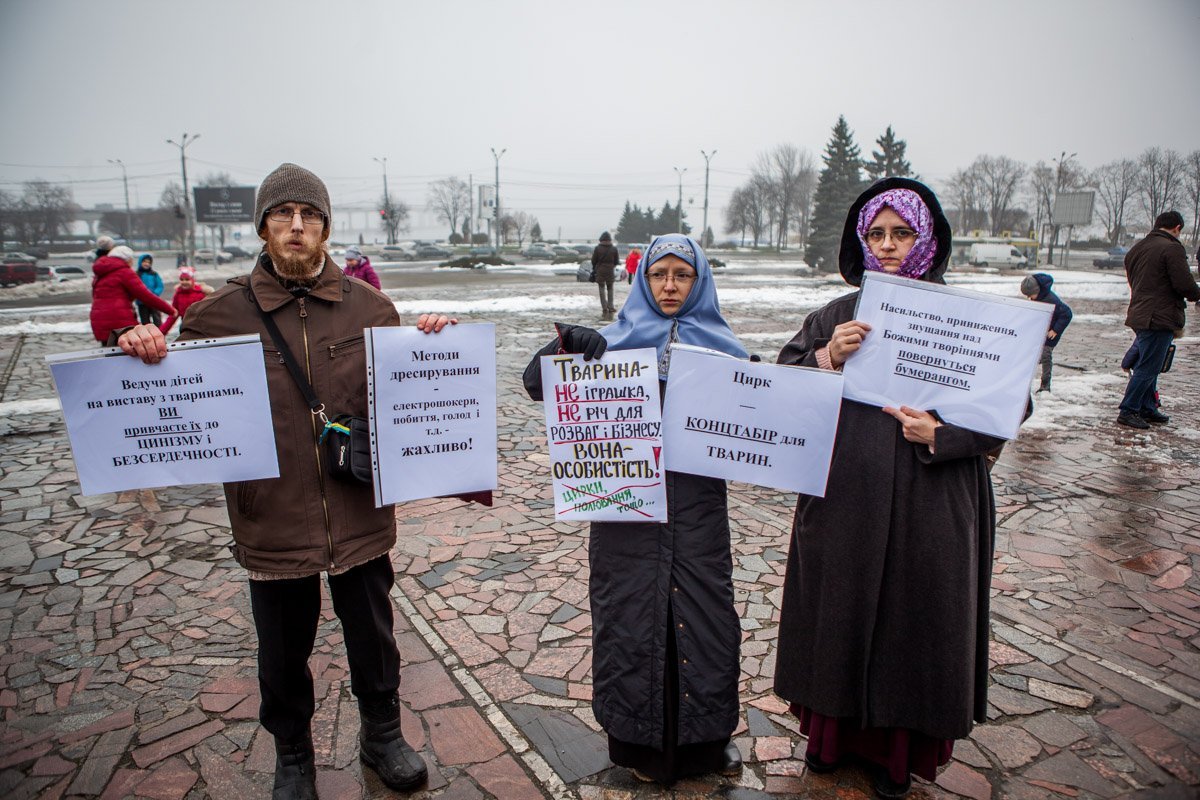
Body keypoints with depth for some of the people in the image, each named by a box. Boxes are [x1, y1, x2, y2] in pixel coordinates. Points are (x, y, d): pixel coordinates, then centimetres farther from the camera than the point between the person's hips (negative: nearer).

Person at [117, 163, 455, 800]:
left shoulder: (368, 306, 1)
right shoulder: (220, 313, -3)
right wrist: (150, 359, -15)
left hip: (360, 514, 1)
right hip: (273, 518, 0)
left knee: (372, 637, 18)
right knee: (283, 653, 18)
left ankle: (382, 736, 45)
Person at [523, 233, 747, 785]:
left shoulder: (721, 347, 7)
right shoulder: (616, 341, 3)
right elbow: (536, 386, -3)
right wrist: (565, 344, -21)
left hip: (697, 505, 1)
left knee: (705, 612, 7)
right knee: (632, 613, 7)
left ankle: (708, 734, 30)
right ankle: (639, 739, 27)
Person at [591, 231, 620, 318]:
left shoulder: (597, 248, -7)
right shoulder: (614, 249, -2)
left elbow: (593, 260, -2)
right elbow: (617, 261, 4)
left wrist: (594, 269, 16)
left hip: (600, 271, -2)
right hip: (610, 271, 2)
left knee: (602, 289, 3)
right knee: (610, 289, 13)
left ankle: (605, 310, -4)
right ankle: (610, 309, 9)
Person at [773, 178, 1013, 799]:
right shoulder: (837, 315, 5)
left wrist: (939, 435, -18)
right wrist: (827, 359, -15)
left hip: (928, 506, -2)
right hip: (844, 497, 2)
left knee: (913, 616, 10)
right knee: (839, 610, 13)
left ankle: (902, 747, 32)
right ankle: (835, 729, 35)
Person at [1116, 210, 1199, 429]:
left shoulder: (1135, 249, 14)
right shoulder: (1172, 248, -13)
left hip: (1139, 316, 9)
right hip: (1160, 319, -9)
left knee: (1148, 365, 17)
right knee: (1147, 367, -5)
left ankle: (1147, 409, 23)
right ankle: (1127, 411, -3)